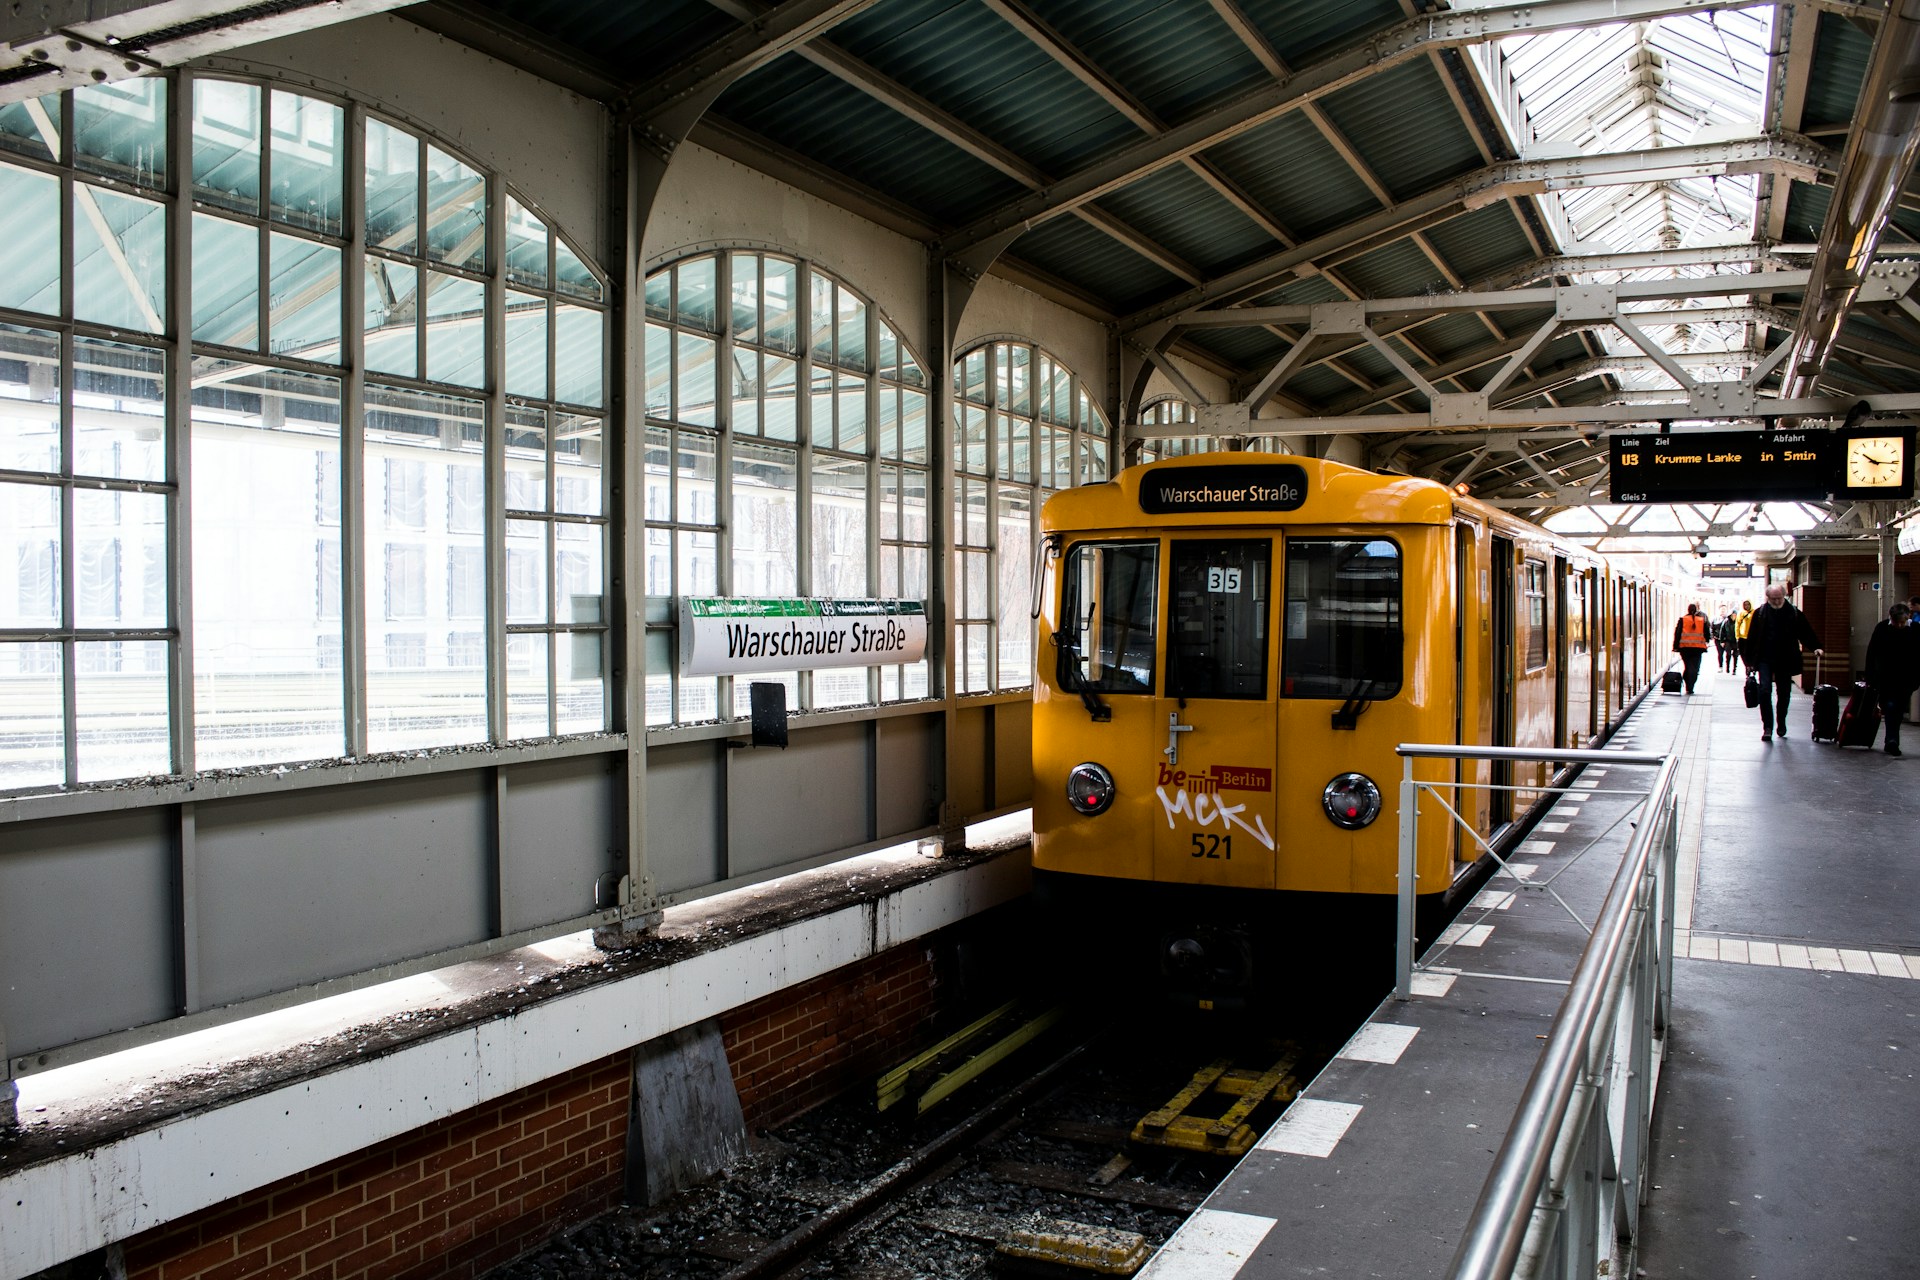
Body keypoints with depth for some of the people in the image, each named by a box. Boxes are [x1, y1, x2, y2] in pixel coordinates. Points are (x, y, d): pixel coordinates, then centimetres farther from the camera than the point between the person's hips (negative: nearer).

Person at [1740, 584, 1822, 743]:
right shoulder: (1759, 613, 0)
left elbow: (1806, 633, 0)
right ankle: (1767, 727, -9)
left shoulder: (1794, 614, 0)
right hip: (1765, 660, -1)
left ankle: (1781, 722, 31)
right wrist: (1749, 661, 0)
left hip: (1785, 661, 1)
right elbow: (1751, 638, 2)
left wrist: (1816, 647, -17)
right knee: (1764, 691, -12)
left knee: (1783, 693, 10)